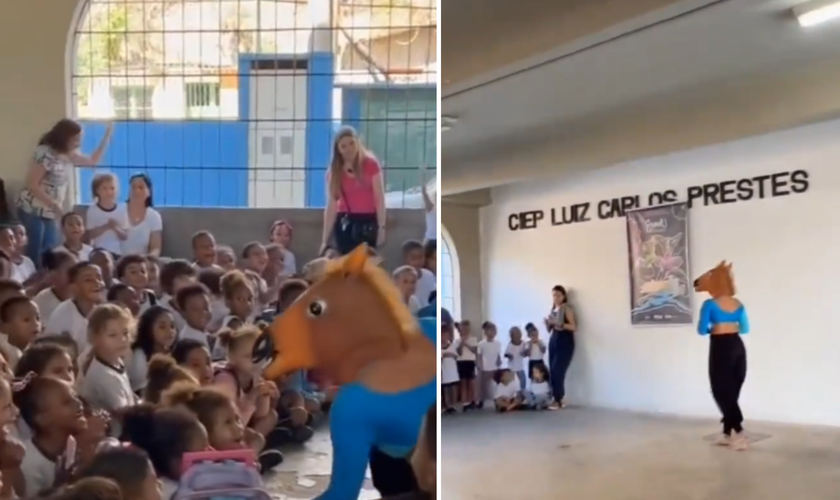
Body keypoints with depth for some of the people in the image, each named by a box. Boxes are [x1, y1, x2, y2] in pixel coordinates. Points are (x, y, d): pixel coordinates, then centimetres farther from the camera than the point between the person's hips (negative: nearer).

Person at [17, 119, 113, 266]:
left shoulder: (69, 155, 7)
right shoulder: (45, 153, -18)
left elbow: (92, 161, 18)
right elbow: (32, 185, -20)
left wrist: (107, 136, 12)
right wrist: (55, 205, -22)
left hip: (50, 212, 8)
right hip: (32, 210, -8)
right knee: (35, 254, -8)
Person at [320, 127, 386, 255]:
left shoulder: (371, 164, -3)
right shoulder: (334, 171, 4)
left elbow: (379, 198, -4)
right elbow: (331, 206, 2)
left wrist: (381, 227, -12)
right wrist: (325, 240, -2)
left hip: (368, 222, -2)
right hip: (345, 222, 2)